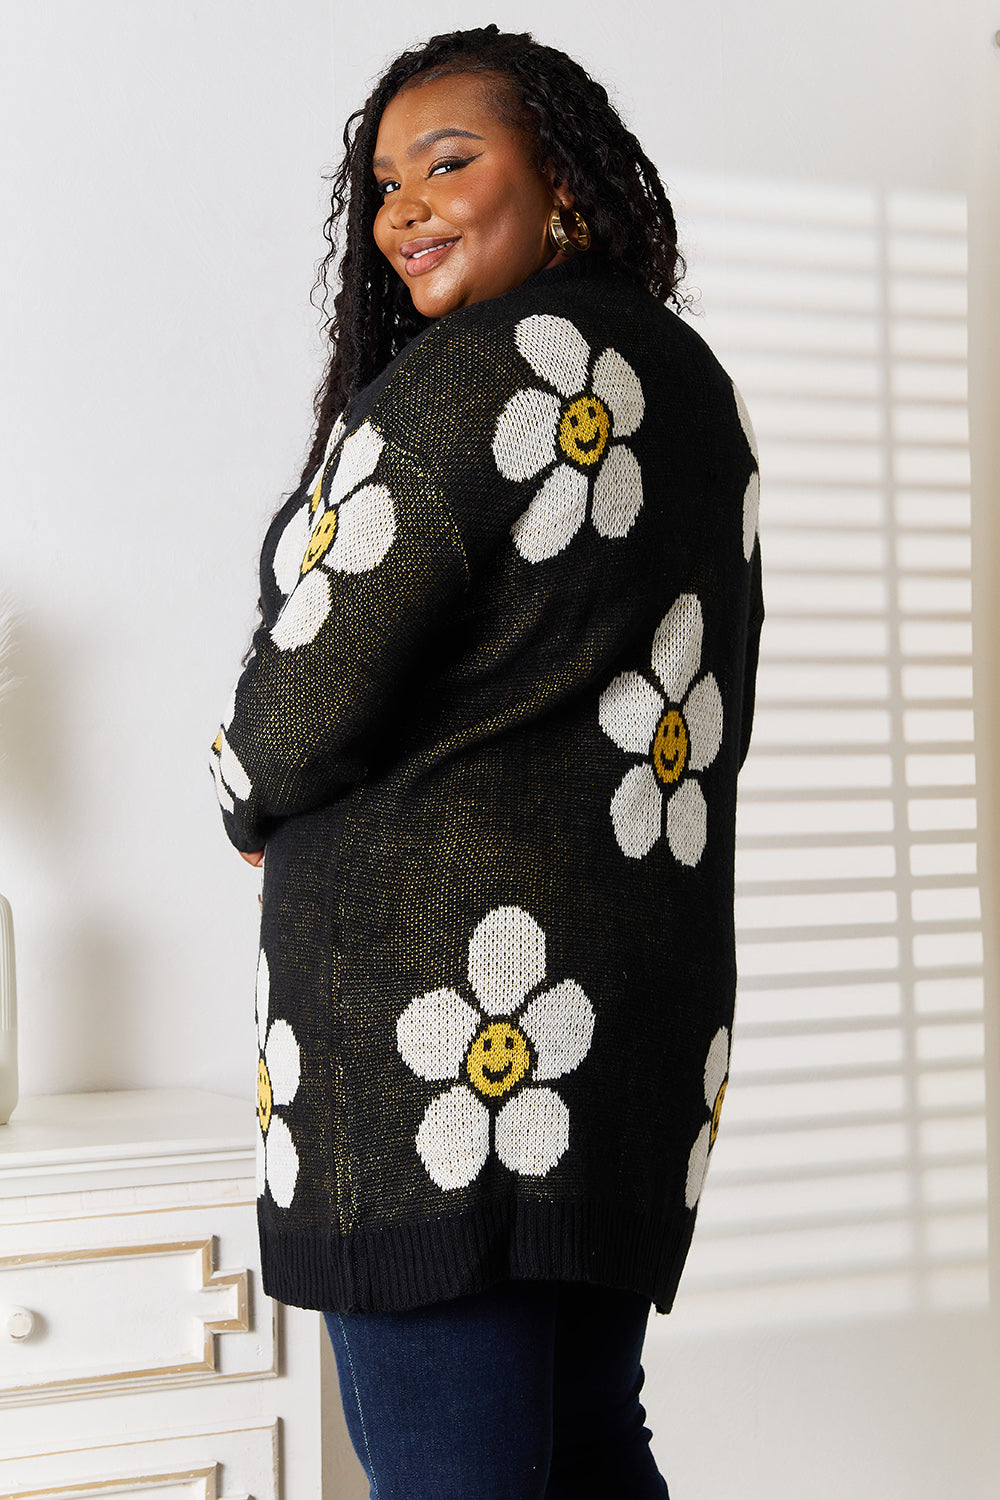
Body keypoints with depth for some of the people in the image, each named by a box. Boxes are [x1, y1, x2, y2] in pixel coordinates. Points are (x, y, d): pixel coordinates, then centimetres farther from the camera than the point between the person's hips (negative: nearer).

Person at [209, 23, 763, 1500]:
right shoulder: (694, 387, 15)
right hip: (648, 1002, 9)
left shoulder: (467, 377, -11)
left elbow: (307, 698, -12)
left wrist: (251, 801, 11)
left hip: (435, 978, -9)